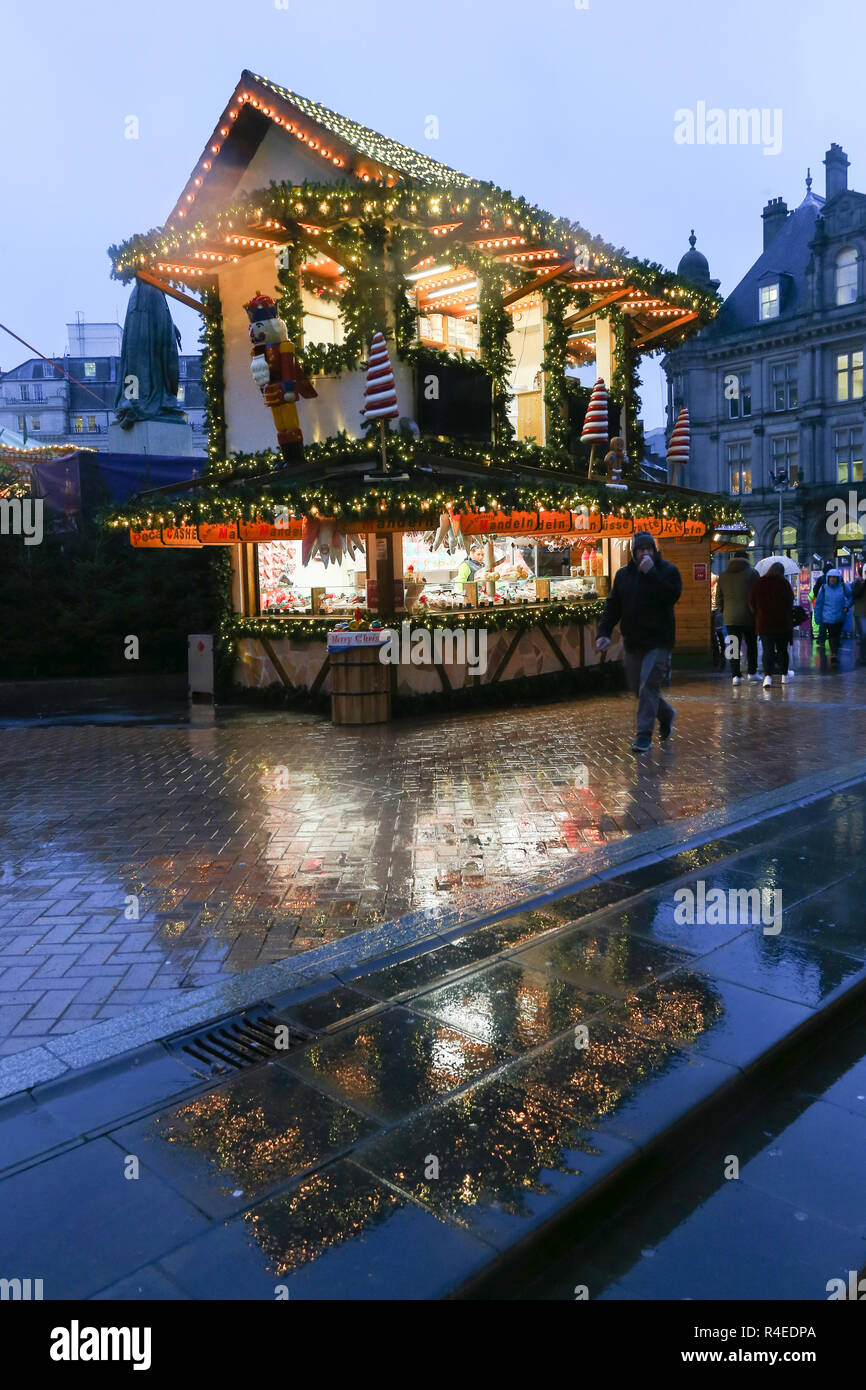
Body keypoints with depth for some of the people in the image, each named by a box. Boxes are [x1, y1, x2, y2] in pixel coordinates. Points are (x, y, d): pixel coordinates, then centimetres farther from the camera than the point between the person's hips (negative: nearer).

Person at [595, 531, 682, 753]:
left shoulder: (668, 570, -3)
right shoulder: (623, 574, 10)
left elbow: (672, 595, -21)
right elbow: (612, 606, 9)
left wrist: (651, 573, -23)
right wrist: (603, 632, -2)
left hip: (658, 641, -5)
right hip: (632, 642, 6)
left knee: (648, 686, -12)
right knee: (637, 688, 13)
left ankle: (644, 736, -6)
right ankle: (666, 715, 38)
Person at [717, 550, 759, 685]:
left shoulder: (723, 576, 8)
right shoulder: (752, 573, -2)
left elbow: (720, 598, 11)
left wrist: (723, 612, 20)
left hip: (730, 618, 2)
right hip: (748, 617, -2)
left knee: (734, 647, 2)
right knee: (751, 645, 12)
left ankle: (735, 675, -4)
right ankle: (752, 672, 18)